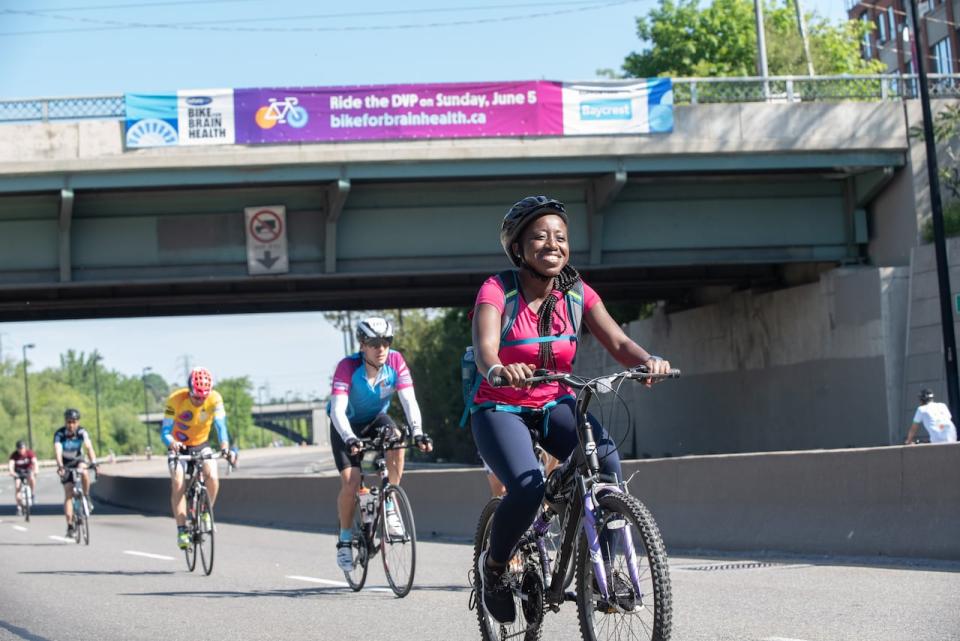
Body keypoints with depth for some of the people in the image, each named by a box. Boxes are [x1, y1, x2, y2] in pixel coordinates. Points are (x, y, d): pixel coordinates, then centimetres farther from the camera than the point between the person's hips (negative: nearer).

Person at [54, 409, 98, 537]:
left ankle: (87, 498, -11)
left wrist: (93, 462, -49)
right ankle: (70, 526, -10)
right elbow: (58, 451, -38)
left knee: (84, 473, -35)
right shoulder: (59, 434, -24)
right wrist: (60, 466, -55)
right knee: (68, 494, -10)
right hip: (66, 464, -1)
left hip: (78, 461, 1)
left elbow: (89, 447, -32)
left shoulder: (82, 432, -20)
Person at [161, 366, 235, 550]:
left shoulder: (215, 399, -22)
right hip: (179, 448, -1)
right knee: (178, 484, -22)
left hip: (201, 446, 1)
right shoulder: (176, 400, -27)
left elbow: (220, 425, -30)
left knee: (212, 477, -23)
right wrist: (172, 443, -50)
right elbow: (165, 432, -27)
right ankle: (182, 531, -19)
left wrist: (225, 445, -50)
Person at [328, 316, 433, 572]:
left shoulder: (395, 361, -21)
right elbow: (337, 409, -36)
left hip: (377, 419, 2)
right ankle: (344, 538, 6)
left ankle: (389, 505, -13)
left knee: (396, 443, -32)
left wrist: (417, 432, -42)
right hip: (348, 425, -2)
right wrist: (349, 439, -53)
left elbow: (409, 400, -26)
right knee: (351, 482, -17)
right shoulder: (348, 367, -29)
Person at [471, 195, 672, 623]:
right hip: (500, 408, -3)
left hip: (554, 404, 3)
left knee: (606, 459, -28)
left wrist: (648, 360, -36)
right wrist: (498, 369, -56)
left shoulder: (577, 293, -4)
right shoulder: (497, 290, -16)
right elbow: (484, 347, -32)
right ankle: (494, 566, 1)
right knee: (528, 489, -30)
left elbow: (618, 343, -13)